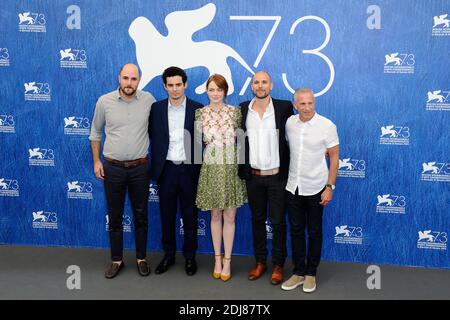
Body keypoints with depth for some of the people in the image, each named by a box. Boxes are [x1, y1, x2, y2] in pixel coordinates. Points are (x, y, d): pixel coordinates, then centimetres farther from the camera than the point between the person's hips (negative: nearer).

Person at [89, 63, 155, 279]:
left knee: (141, 215, 11)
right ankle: (116, 260, 26)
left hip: (140, 167, 0)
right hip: (113, 168, 0)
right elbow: (95, 133, 7)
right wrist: (96, 161, 3)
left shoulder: (148, 100, -5)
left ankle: (141, 258, 28)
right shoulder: (104, 101, -5)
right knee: (114, 216, 11)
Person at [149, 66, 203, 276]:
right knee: (167, 215, 11)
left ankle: (190, 256, 23)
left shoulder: (198, 109, -1)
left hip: (189, 170, -1)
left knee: (190, 216, 8)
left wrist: (200, 169, -6)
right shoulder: (156, 108, 3)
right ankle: (168, 255, 26)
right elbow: (153, 138, 4)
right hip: (166, 169, 1)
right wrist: (155, 167, -3)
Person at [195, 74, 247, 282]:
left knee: (229, 217, 5)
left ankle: (227, 261, 18)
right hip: (211, 169, 0)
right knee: (215, 216, 11)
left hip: (232, 169, 0)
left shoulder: (235, 112, -1)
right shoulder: (200, 113, -1)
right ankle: (217, 259, 25)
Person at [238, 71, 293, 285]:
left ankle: (278, 265, 21)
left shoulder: (284, 107, -5)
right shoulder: (243, 109, 2)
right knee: (257, 220, 14)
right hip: (253, 176, 3)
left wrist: (289, 170, -2)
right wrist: (242, 170, 5)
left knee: (278, 221, 5)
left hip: (277, 176, -2)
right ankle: (260, 262, 28)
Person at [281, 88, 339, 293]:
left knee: (314, 232, 9)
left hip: (315, 189, -3)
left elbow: (334, 158, -7)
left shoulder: (327, 126, -11)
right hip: (293, 187, 3)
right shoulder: (289, 123, -1)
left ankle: (311, 273, 24)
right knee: (296, 230, 10)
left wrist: (330, 187, -11)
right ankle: (299, 272, 24)